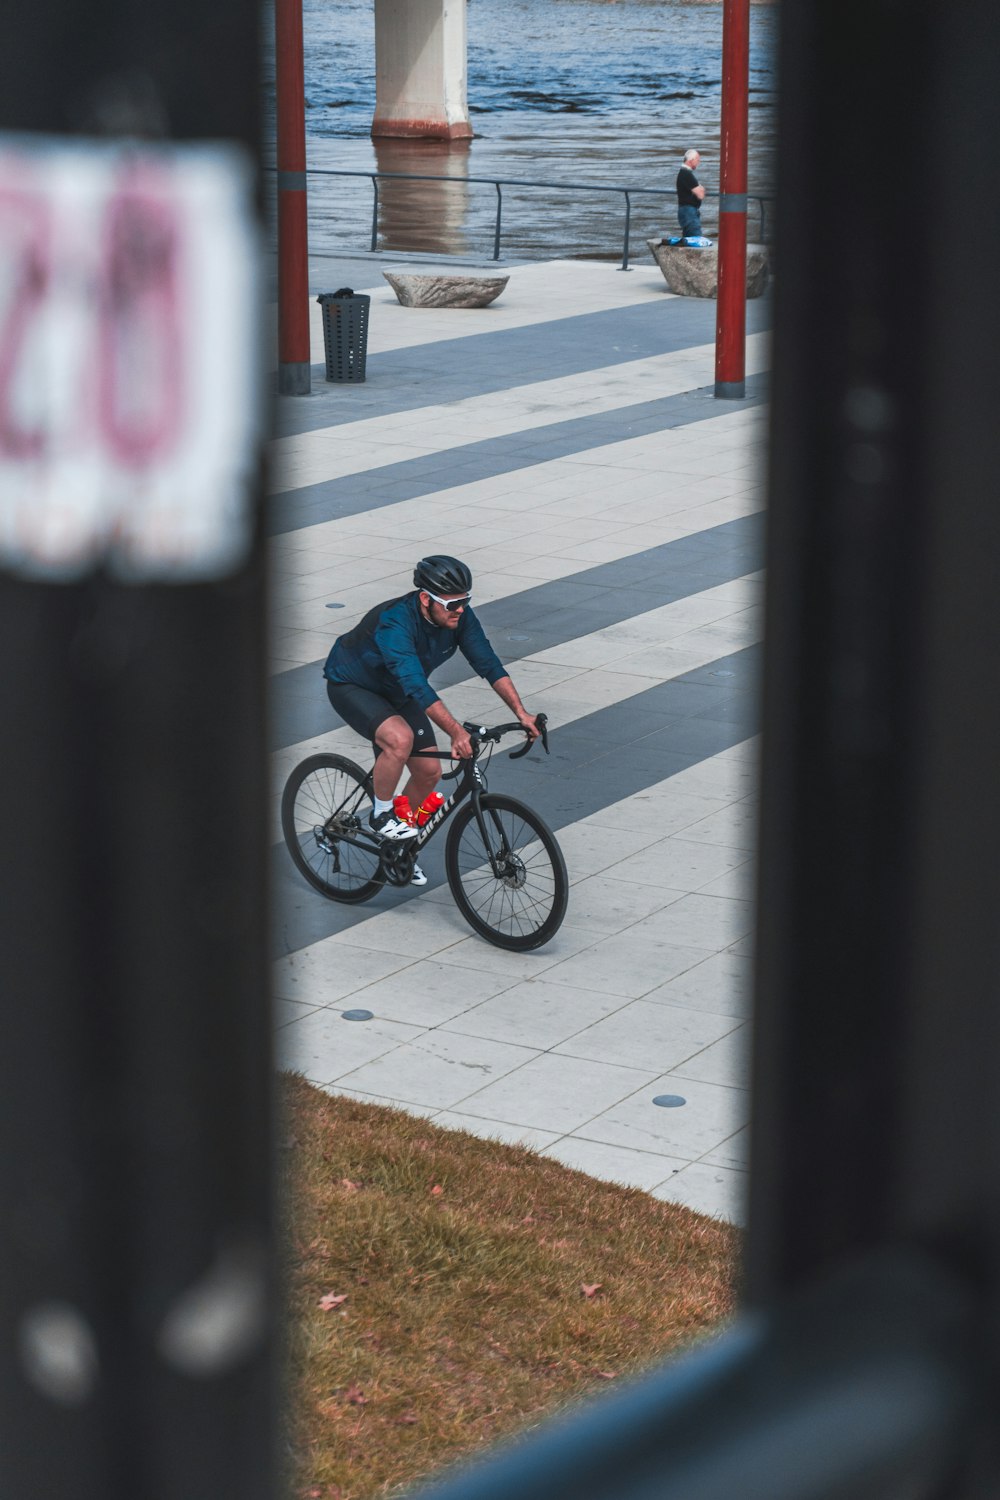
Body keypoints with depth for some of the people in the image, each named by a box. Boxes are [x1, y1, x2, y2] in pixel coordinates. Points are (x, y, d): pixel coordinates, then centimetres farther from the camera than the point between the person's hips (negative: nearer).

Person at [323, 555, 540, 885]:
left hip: (396, 691, 7)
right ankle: (381, 815, -10)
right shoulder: (395, 621, -39)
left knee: (429, 772, 1)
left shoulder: (459, 616, -19)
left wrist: (520, 712, -27)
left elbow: (488, 663, -16)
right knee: (400, 739, -34)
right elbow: (416, 684, -47)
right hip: (351, 685, -7)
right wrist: (455, 731, -55)